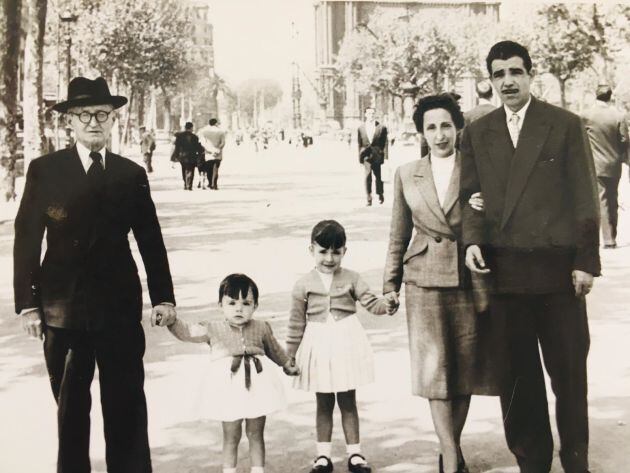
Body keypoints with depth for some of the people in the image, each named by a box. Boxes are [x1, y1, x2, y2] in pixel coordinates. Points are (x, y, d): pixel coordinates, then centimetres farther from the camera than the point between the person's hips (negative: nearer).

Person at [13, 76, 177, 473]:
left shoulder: (132, 174, 5)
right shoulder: (44, 170, 0)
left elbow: (151, 240, 9)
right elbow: (27, 239, -1)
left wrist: (163, 296, 7)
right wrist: (27, 303, -5)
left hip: (120, 306, 1)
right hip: (62, 306, -1)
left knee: (127, 403, 4)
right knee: (70, 404, 11)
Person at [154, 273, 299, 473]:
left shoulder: (261, 328, 4)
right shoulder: (213, 329, -1)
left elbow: (274, 349, 20)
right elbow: (187, 331, -9)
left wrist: (288, 365, 30)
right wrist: (171, 320, -26)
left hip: (257, 387, 2)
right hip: (229, 389, -1)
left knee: (255, 435, 12)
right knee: (231, 437, 8)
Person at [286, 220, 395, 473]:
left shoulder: (351, 278, -2)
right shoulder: (304, 284, -3)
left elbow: (370, 302, -7)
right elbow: (297, 323, 1)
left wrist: (387, 305, -29)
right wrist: (290, 355, 2)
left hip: (346, 343, 0)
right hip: (318, 346, 0)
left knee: (348, 402, 10)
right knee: (323, 404, 11)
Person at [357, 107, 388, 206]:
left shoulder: (381, 127, 2)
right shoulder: (361, 128, 7)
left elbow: (385, 143, 3)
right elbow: (359, 144, 10)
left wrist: (385, 157, -2)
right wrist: (360, 157, 6)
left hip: (377, 155, 0)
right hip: (366, 155, 0)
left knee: (378, 176, 6)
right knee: (367, 175, -9)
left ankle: (380, 194, 26)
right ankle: (369, 198, -5)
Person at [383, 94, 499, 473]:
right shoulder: (407, 174, 8)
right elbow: (399, 235, 12)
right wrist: (390, 283, 12)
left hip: (468, 280, 0)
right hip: (425, 282, 1)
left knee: (465, 368, 6)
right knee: (435, 369, -4)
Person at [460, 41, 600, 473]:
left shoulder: (565, 125, 2)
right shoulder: (477, 133, 11)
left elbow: (584, 197, -1)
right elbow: (471, 194, 9)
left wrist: (586, 261, -6)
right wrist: (472, 240, -10)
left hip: (557, 270, -2)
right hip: (503, 271, 3)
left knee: (569, 371, 6)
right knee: (517, 375, 8)